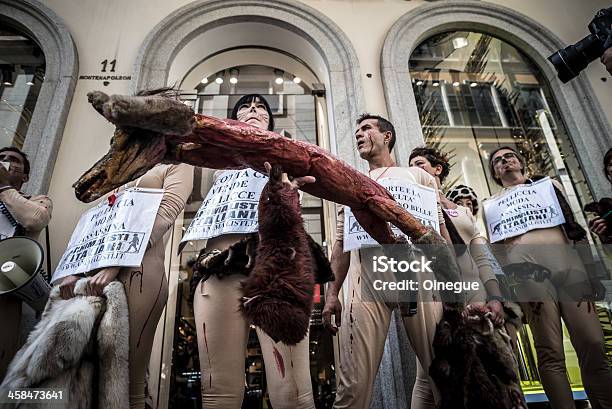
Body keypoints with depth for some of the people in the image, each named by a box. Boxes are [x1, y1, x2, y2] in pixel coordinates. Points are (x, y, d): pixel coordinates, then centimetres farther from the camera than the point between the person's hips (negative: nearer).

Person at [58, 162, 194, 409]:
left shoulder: (177, 167, 10)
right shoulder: (125, 182, 31)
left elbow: (164, 214, -7)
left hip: (138, 274, -7)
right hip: (98, 276, 7)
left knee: (127, 382, -7)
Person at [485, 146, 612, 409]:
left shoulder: (550, 185, 28)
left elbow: (575, 225, 20)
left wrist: (588, 268, 6)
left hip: (567, 259, 2)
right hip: (526, 263, -2)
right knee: (550, 351, -9)